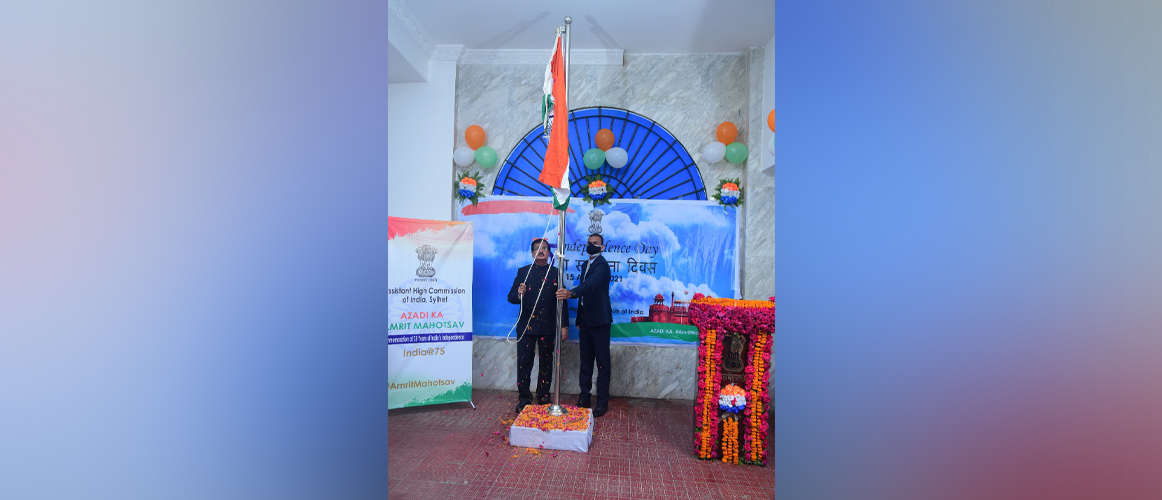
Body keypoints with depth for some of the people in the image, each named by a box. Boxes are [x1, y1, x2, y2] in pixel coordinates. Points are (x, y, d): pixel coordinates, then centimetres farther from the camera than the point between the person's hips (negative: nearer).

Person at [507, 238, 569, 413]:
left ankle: (543, 396, 24)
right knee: (524, 362, 2)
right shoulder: (523, 272, 5)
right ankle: (524, 397, 16)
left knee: (546, 363, 10)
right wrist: (519, 294, -23)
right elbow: (511, 297, 1)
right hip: (526, 325, 0)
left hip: (548, 326, 1)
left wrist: (564, 325, -1)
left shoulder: (555, 273, 5)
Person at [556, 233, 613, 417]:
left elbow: (590, 284, -31)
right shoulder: (585, 265, 15)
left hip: (599, 320, -8)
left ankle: (602, 401, 8)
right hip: (586, 320, 8)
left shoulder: (602, 265, -12)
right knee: (586, 360, 14)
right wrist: (579, 319, 17)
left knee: (602, 362, 0)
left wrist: (571, 293, -48)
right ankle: (584, 397, 24)